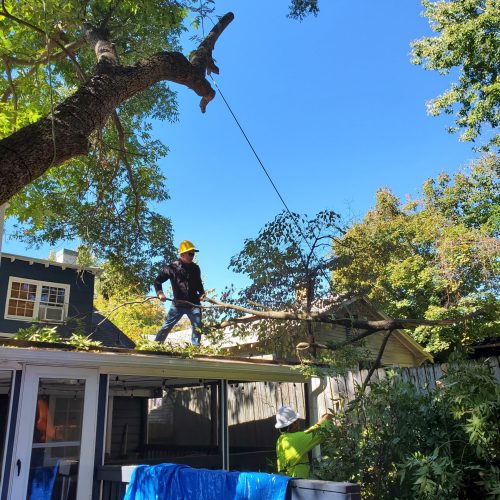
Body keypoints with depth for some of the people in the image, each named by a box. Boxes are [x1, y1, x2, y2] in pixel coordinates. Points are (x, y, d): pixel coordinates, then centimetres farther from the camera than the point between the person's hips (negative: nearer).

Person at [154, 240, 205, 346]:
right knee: (167, 326, 1)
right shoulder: (173, 267, -5)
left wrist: (202, 293, 7)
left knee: (197, 328, 2)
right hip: (178, 304, -3)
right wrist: (160, 293, -14)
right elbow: (158, 281, 1)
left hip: (194, 304, 3)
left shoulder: (195, 268, 9)